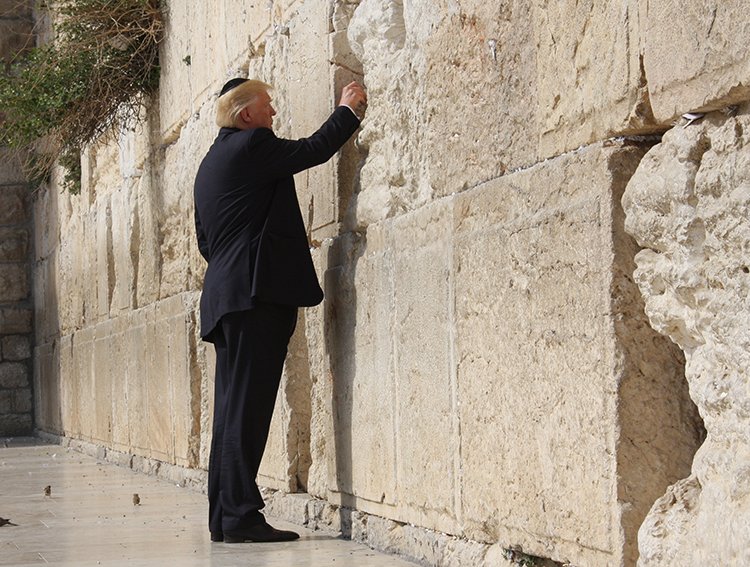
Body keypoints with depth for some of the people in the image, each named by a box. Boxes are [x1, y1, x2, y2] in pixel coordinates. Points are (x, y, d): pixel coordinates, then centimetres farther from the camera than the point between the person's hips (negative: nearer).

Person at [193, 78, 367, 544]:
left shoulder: (211, 163, 23)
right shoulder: (252, 145, -6)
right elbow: (316, 149, -1)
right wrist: (349, 110, 14)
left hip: (226, 294, 10)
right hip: (256, 292, -10)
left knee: (234, 409, 8)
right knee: (247, 407, -12)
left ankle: (223, 515, 8)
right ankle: (240, 514, -14)